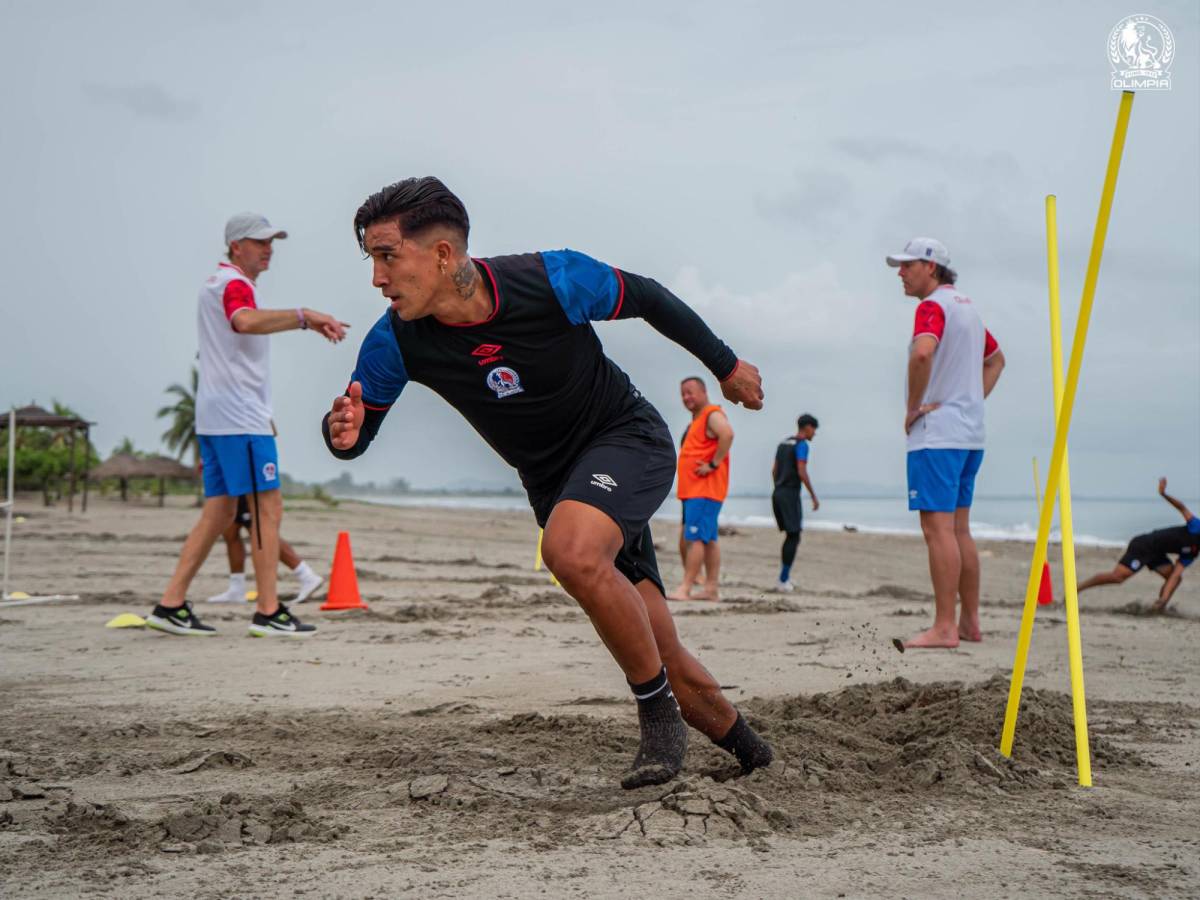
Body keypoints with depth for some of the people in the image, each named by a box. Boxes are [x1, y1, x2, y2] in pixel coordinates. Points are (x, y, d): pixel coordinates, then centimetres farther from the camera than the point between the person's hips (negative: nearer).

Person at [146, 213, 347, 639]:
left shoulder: (216, 283, 20)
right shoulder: (233, 285, -12)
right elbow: (246, 322, -34)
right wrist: (304, 315, -39)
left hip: (214, 415, 10)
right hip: (241, 417, -10)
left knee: (219, 512, 10)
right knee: (268, 508, -7)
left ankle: (170, 605, 8)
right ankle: (268, 613, -7)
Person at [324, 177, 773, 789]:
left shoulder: (555, 281, -25)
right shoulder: (396, 343, -16)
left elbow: (648, 298, -7)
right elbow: (354, 434, -3)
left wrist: (725, 365, 6)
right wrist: (341, 434, -29)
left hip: (628, 438, -4)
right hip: (552, 481, 4)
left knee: (572, 552, -36)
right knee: (662, 658, 3)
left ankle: (659, 715, -17)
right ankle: (750, 755, 28)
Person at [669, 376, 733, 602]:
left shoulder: (713, 414, -10)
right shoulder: (697, 419, 22)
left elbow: (727, 434, -29)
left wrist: (713, 465, -26)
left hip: (704, 490, -10)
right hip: (694, 490, 11)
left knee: (695, 538, -14)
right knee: (708, 539, 10)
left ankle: (685, 588, -19)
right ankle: (712, 589, 12)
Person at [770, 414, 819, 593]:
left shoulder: (783, 443, 17)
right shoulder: (801, 445, -9)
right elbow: (802, 472, -17)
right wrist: (814, 496, -12)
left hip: (777, 493, 8)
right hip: (791, 494, -8)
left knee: (790, 535, 16)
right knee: (793, 537, -4)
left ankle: (785, 577, 15)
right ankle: (783, 581, -8)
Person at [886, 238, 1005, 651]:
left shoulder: (933, 306, -10)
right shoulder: (968, 307, 19)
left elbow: (922, 352, -31)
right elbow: (996, 358, 33)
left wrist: (913, 407, -18)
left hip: (936, 434, -9)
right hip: (970, 434, 10)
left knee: (938, 528, -10)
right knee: (959, 529, 13)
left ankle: (944, 628, -12)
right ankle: (970, 622, 17)